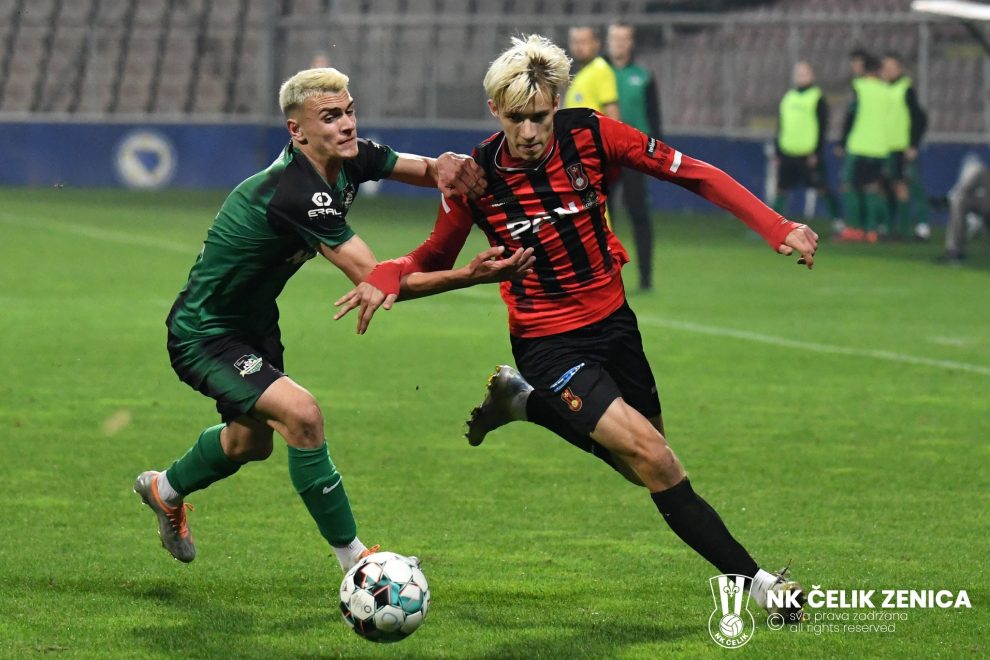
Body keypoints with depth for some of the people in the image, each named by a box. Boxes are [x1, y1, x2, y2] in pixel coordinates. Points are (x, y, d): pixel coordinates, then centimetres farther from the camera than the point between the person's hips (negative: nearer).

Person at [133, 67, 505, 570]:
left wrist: (446, 167, -30)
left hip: (254, 322, 10)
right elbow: (374, 279, -38)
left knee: (251, 442, 29)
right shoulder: (296, 193, -36)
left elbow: (422, 168, -4)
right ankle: (353, 560, -19)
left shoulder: (350, 159, -11)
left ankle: (166, 490, 59)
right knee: (300, 413, -30)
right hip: (204, 335, -10)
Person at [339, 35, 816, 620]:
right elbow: (433, 264, -2)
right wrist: (385, 279, -24)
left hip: (614, 321, 4)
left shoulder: (592, 136, -13)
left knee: (649, 465, 18)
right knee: (651, 456, -21)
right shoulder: (476, 178, -16)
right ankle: (756, 581, -13)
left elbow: (697, 174, -7)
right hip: (549, 344, -4)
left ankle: (524, 402, 33)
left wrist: (776, 228, -17)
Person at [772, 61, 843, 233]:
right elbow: (780, 127, 20)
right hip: (787, 154, 6)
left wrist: (816, 153, -13)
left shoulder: (818, 98, -2)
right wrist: (777, 152, 14)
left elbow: (822, 127, -7)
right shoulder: (788, 98, 16)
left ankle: (837, 220, 0)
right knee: (782, 188, 5)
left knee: (822, 187, -5)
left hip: (809, 154, -6)